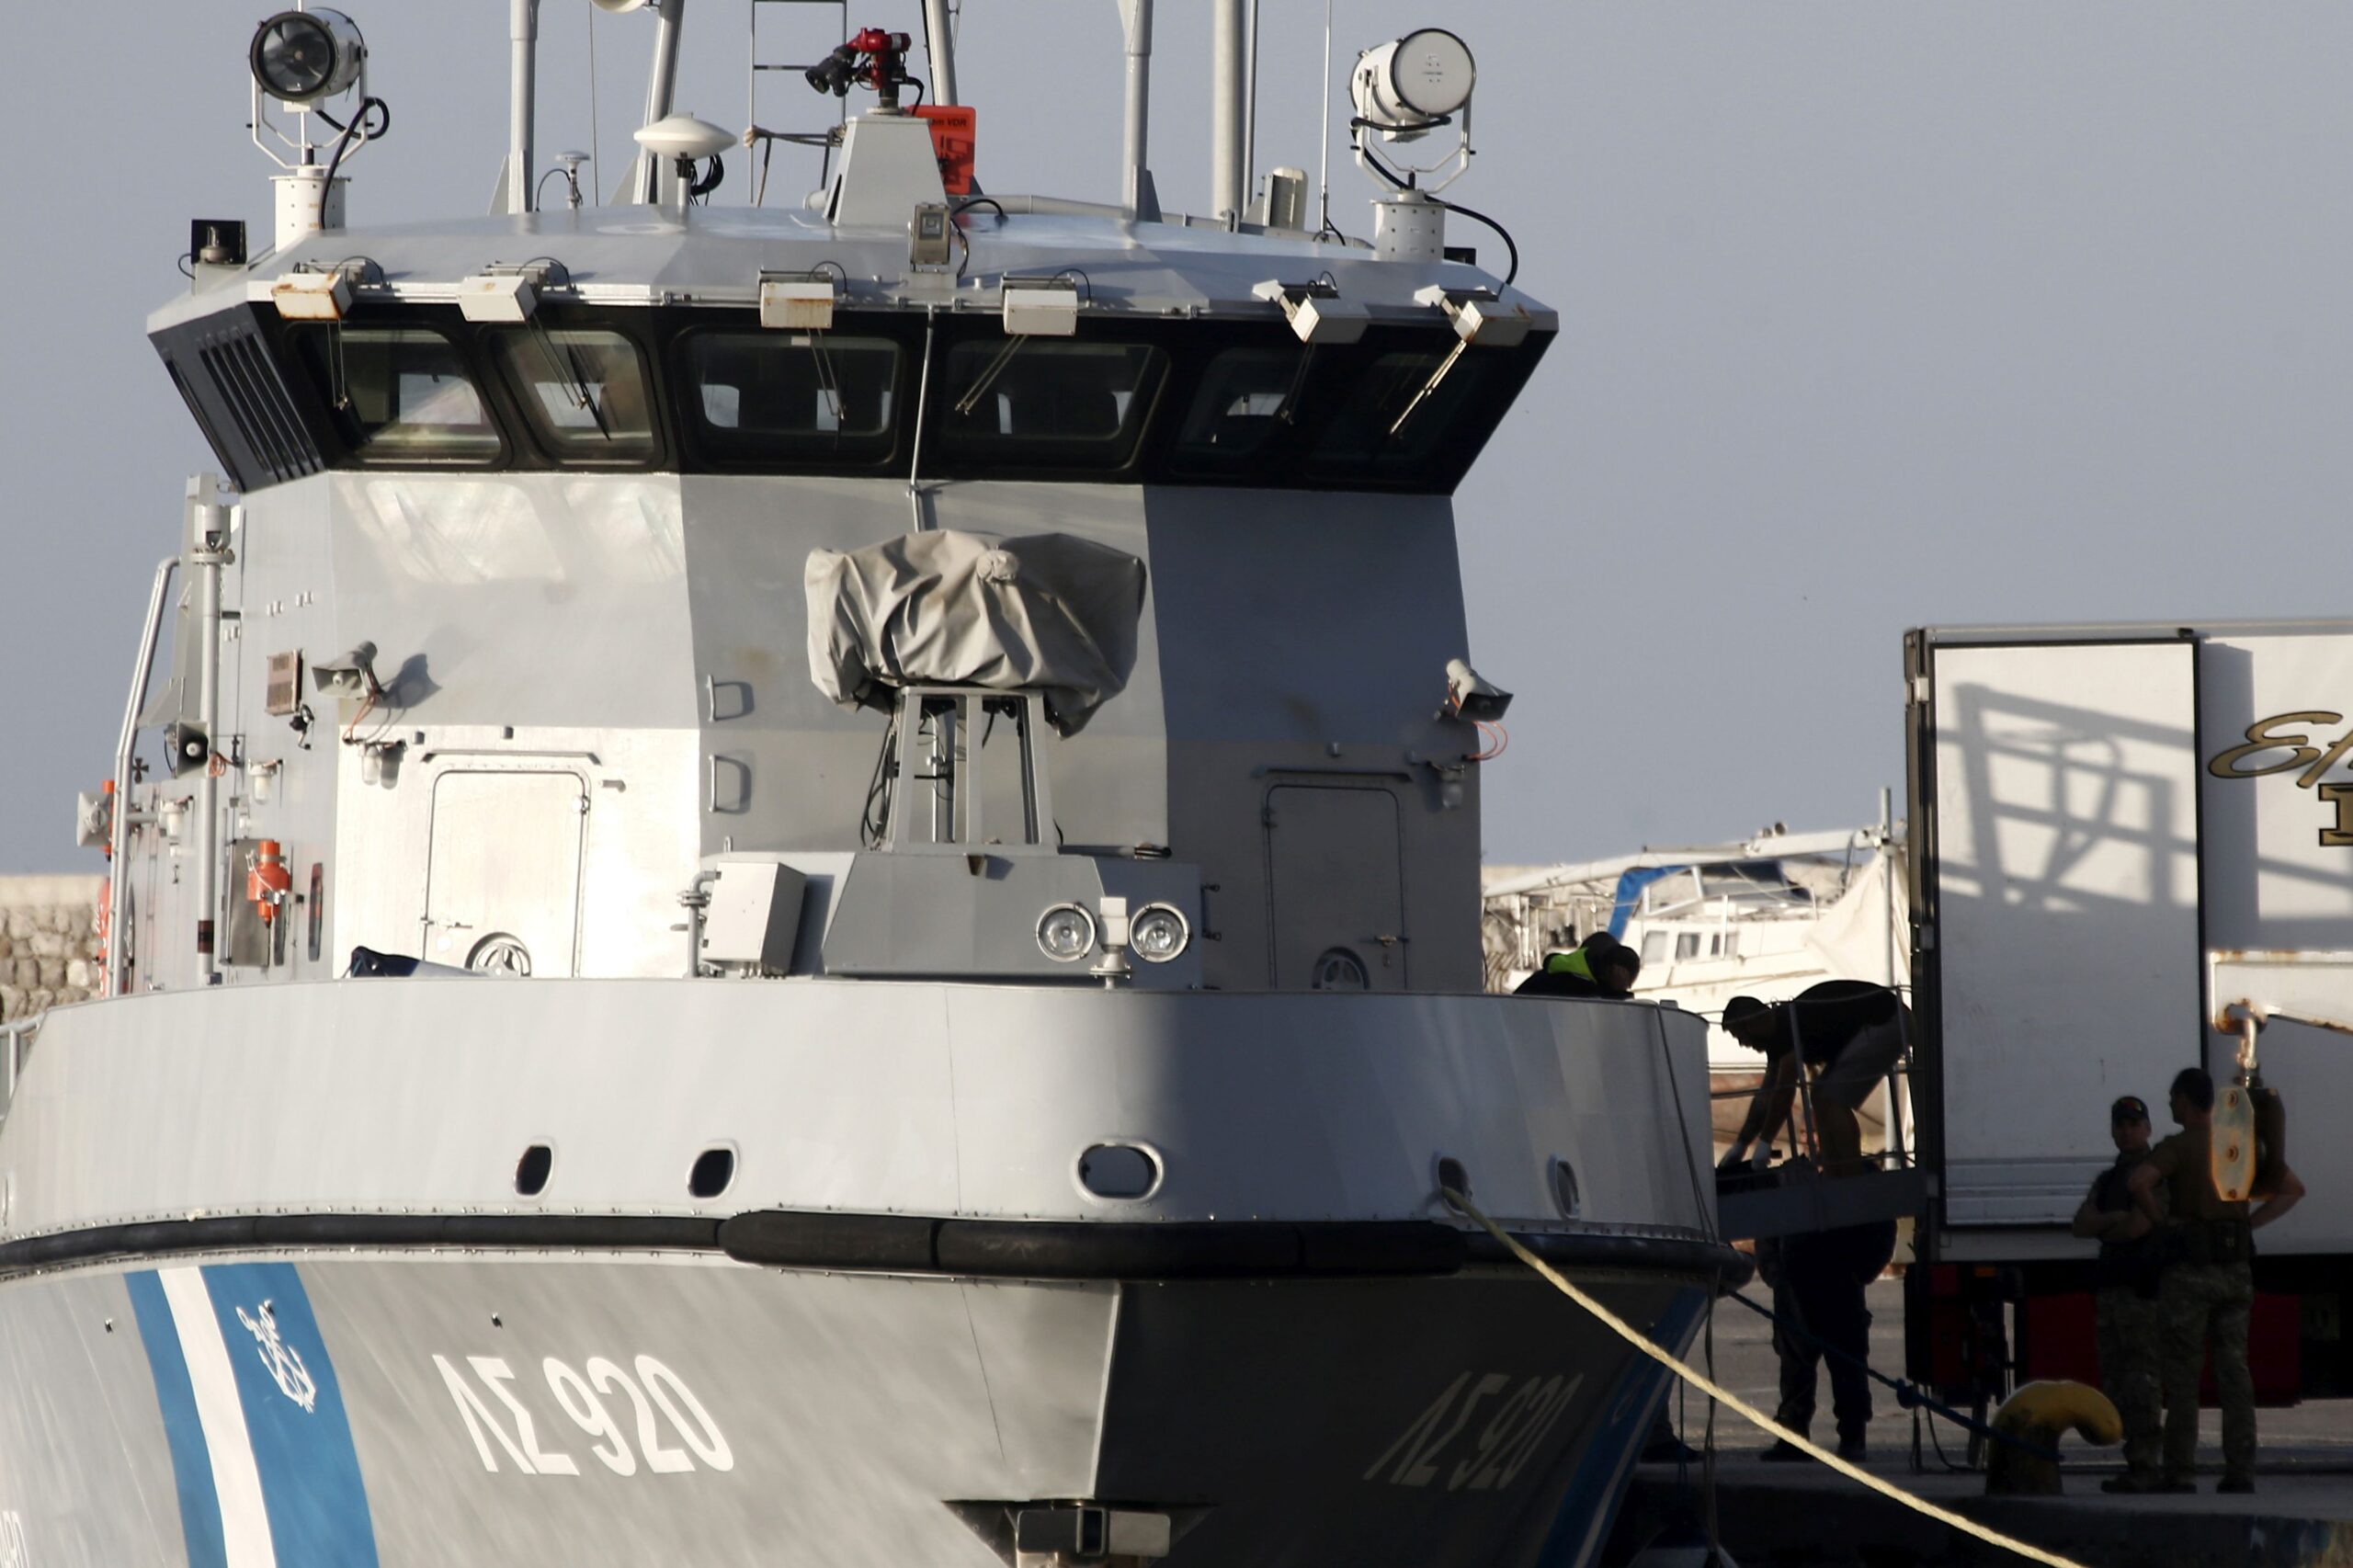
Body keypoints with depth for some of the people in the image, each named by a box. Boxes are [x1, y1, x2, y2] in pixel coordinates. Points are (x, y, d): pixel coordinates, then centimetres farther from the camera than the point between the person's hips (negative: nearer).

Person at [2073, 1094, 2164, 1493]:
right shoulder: (2107, 1180, 22)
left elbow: (2139, 1225, -12)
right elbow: (2080, 1225, 10)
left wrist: (2104, 1230, 5)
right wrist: (2116, 1219, -7)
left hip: (2144, 1285, -8)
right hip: (2111, 1286, 8)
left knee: (2141, 1378, -12)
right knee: (2114, 1381, 5)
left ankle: (2143, 1466, -15)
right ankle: (2136, 1465, 7)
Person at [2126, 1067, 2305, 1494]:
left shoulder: (2178, 1147, -10)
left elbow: (2138, 1183, -29)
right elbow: (2293, 1189, 13)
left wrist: (2160, 1220, -11)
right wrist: (2248, 1224, 8)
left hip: (2190, 1267, -5)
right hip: (2236, 1268, 5)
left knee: (2181, 1373, 0)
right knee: (2233, 1371, 5)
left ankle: (2180, 1473, -3)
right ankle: (2240, 1471, -1)